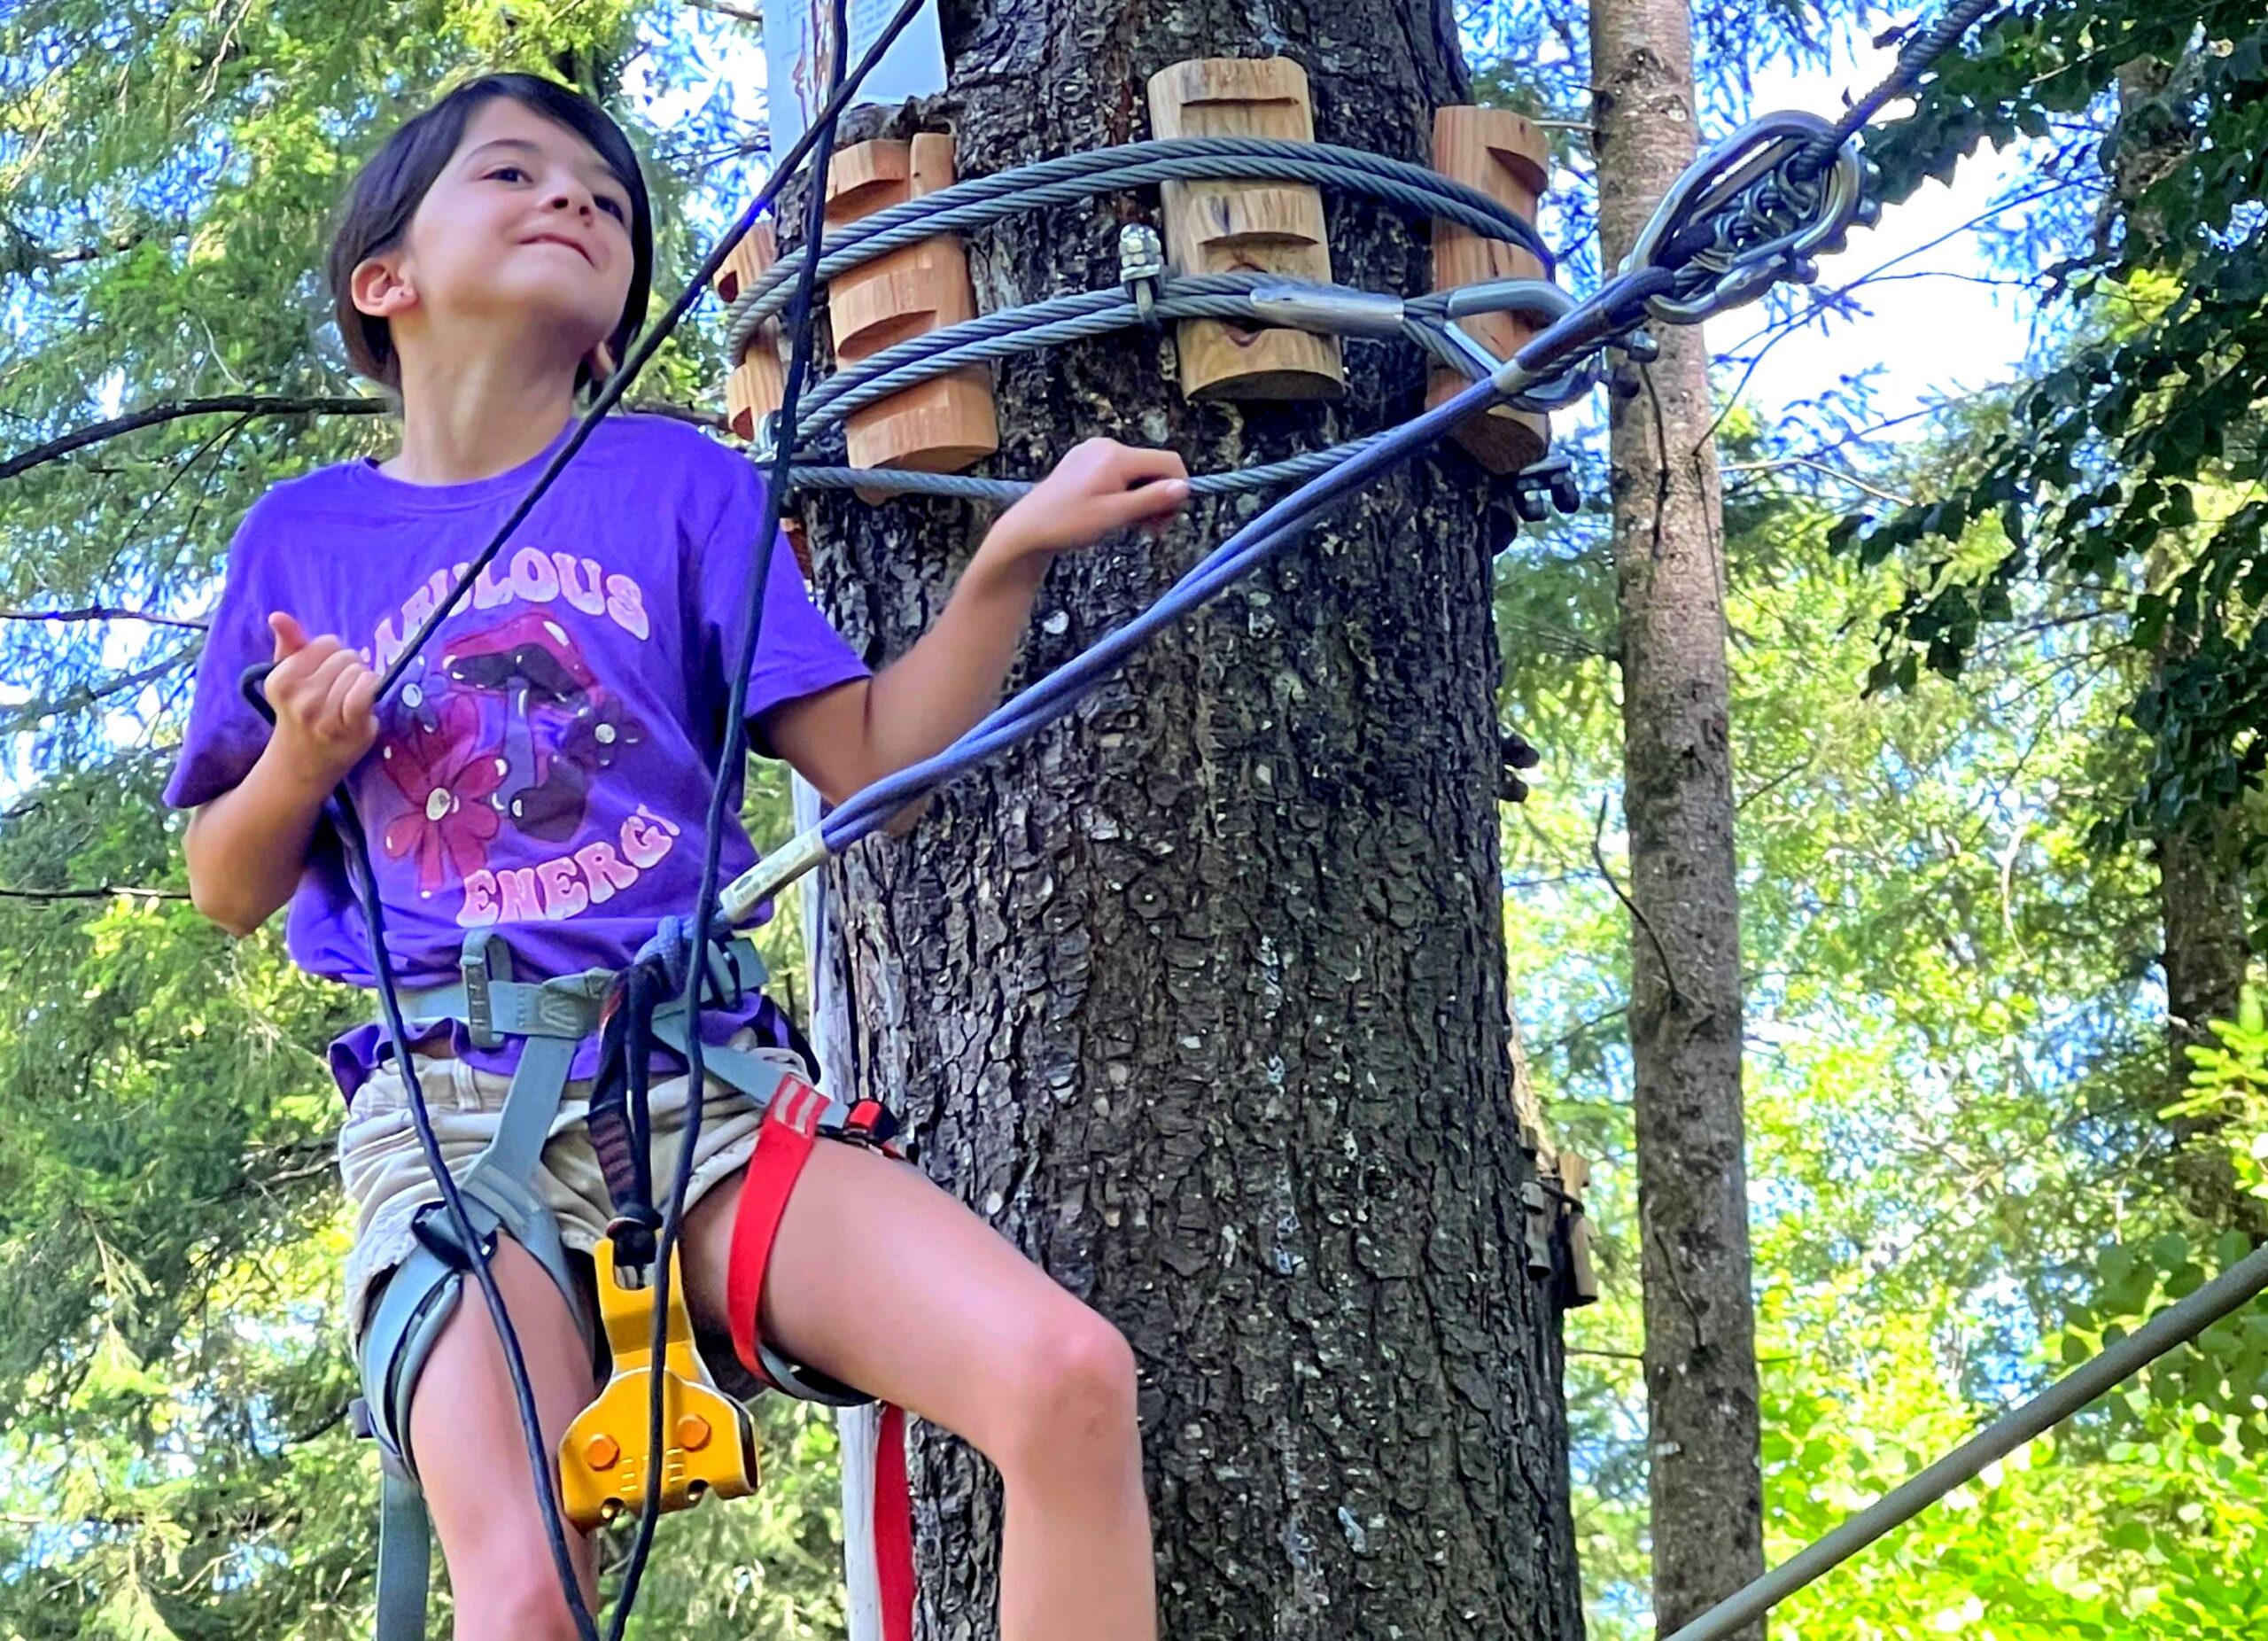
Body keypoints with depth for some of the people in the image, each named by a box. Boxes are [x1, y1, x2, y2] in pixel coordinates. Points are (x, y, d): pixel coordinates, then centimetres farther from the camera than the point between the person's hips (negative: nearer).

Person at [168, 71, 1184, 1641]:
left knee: (1069, 1376, -23)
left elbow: (867, 759, 7)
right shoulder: (304, 536, 12)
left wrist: (1012, 557, -5)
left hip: (706, 1086, 1)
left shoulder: (678, 482, 12)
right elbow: (231, 893, 16)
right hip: (451, 1112, -1)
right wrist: (302, 760, -5)